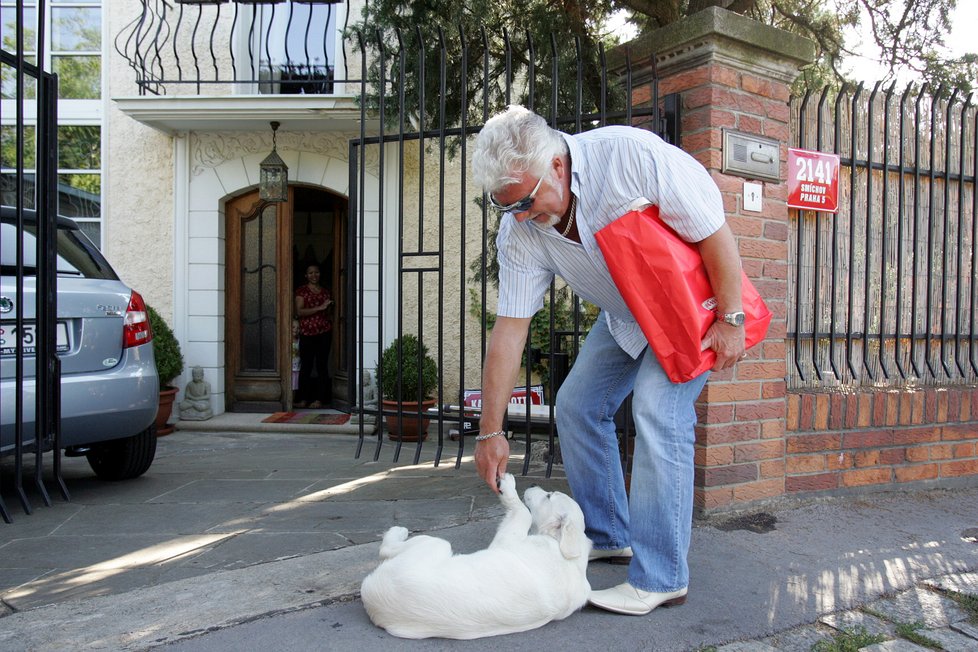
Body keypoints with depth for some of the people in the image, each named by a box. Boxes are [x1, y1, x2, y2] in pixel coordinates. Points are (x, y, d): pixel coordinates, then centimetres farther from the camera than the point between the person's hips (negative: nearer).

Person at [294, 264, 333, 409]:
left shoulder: (325, 292, 13)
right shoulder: (301, 291, 2)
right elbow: (299, 312, -11)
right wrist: (319, 308, -18)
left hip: (324, 332, 2)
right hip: (306, 333, -2)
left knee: (322, 365, 1)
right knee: (305, 366, 0)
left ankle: (320, 399, 7)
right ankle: (303, 399, 9)